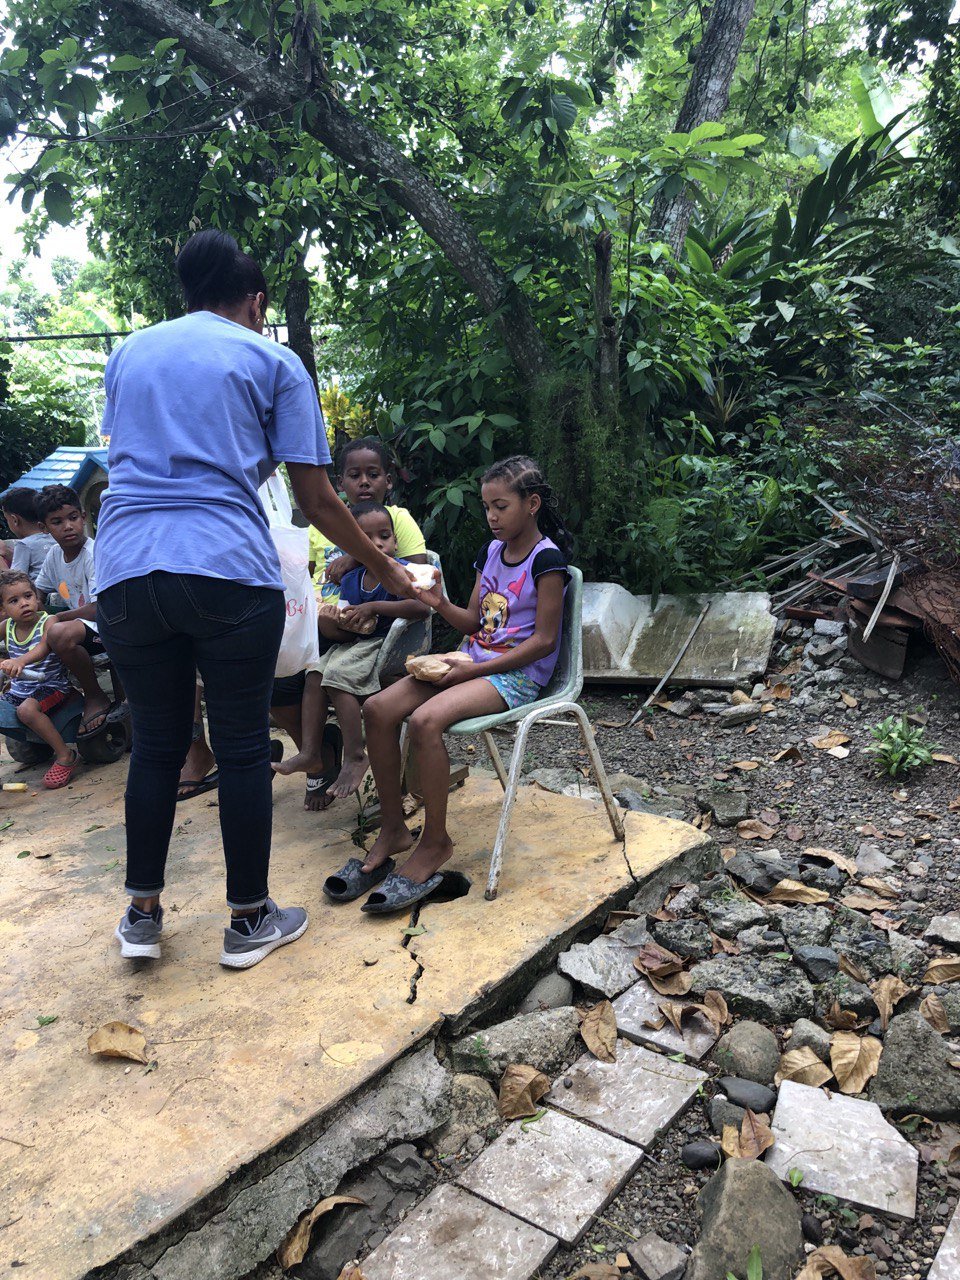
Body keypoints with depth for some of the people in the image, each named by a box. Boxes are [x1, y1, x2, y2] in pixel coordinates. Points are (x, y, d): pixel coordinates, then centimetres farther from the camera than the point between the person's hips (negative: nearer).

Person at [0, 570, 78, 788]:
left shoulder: (48, 622, -13)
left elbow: (43, 648, -34)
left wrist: (20, 661, -52)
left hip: (52, 686, -7)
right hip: (18, 690, 7)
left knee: (27, 709, -32)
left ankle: (66, 755, -20)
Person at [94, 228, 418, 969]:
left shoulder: (128, 353, 21)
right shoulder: (273, 362, 8)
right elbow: (317, 499, 5)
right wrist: (385, 569, 16)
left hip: (127, 569, 4)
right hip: (230, 573, -4)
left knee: (156, 742, 15)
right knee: (243, 747, 6)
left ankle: (142, 915, 23)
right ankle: (249, 921, 18)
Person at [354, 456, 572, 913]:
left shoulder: (547, 559, -9)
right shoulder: (491, 551, 14)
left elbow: (544, 640, -14)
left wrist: (472, 670, -17)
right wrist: (440, 603, -5)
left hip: (518, 673, -8)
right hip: (474, 659, 8)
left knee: (426, 720, -32)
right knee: (378, 708, -13)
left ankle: (435, 841, -14)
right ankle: (392, 828, -1)